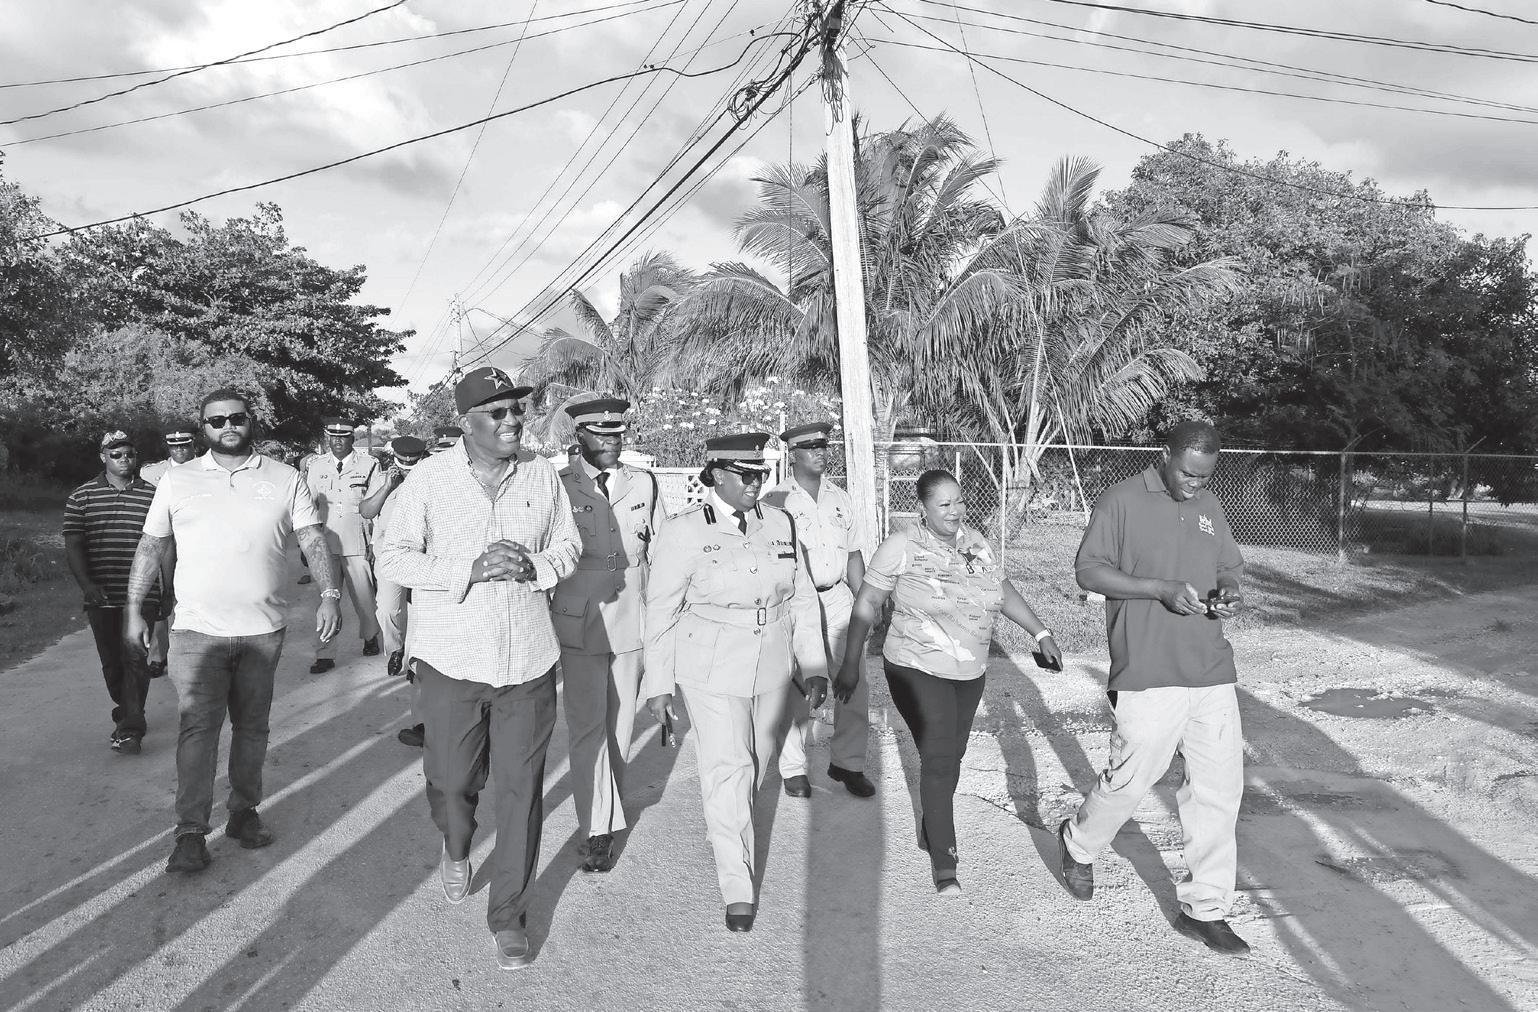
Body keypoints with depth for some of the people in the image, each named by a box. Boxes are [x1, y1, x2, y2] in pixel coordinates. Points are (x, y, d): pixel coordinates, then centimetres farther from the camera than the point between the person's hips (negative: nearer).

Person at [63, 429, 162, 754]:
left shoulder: (153, 495, 2)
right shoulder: (81, 497, 4)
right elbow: (73, 545, 0)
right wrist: (86, 583, -13)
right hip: (101, 597, 2)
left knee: (134, 658, -9)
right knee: (111, 662, 13)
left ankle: (129, 729, -5)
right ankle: (126, 715, 32)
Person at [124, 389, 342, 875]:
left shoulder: (285, 479, 4)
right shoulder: (177, 480, 6)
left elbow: (314, 540, -2)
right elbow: (151, 548, 10)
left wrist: (330, 593, -15)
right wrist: (133, 610, 7)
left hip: (263, 629, 1)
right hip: (196, 630, -1)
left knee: (252, 727, 11)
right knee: (197, 728, -4)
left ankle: (244, 810, 25)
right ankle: (191, 832, 3)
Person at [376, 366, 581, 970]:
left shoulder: (543, 475, 2)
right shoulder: (428, 479, -5)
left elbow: (568, 545, 10)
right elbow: (392, 558, -6)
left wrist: (536, 566, -12)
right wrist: (469, 569, -19)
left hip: (527, 660, 1)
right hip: (452, 657, -1)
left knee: (521, 790, 5)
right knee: (451, 779, 12)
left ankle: (509, 917, 23)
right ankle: (456, 850, 48)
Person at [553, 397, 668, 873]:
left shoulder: (644, 484, 5)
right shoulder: (558, 486, -4)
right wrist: (543, 620, 3)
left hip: (633, 617, 3)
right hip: (579, 620, -3)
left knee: (621, 719, 14)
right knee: (587, 723, -3)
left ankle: (608, 797, 37)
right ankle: (598, 828, 6)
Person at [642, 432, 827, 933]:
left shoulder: (780, 524, 1)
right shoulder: (684, 532, -11)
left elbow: (802, 597, 7)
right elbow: (661, 610, -6)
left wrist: (814, 665, 2)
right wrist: (658, 684, -5)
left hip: (772, 668, 5)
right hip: (712, 670, -4)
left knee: (757, 763, 18)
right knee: (727, 770, -5)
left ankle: (726, 827, 48)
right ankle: (738, 888, 9)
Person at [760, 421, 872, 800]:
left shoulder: (840, 499, 11)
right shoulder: (776, 502, -6)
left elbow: (853, 553, 15)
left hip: (837, 598, 5)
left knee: (854, 684, 3)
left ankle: (847, 763, 20)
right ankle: (793, 768, 18)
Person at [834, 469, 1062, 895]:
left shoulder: (975, 543, 3)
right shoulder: (901, 547, -13)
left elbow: (1004, 591, 15)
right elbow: (866, 605, -9)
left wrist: (1041, 634, 10)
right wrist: (850, 664, -11)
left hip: (970, 672, 6)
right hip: (917, 671, -6)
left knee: (951, 756, 15)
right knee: (939, 759, -11)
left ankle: (930, 832, 37)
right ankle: (943, 862, 0)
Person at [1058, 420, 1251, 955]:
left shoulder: (1209, 507, 13)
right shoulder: (1122, 501, -5)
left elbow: (1229, 567, 23)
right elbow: (1088, 570, -9)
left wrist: (1228, 592, -1)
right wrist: (1161, 589, -18)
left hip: (1212, 670, 6)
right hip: (1148, 673, -6)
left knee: (1219, 787, 6)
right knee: (1132, 777, 1)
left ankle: (1204, 908, 20)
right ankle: (1077, 844, 32)